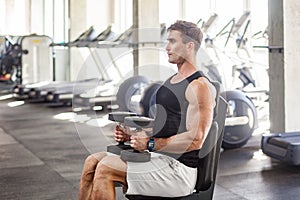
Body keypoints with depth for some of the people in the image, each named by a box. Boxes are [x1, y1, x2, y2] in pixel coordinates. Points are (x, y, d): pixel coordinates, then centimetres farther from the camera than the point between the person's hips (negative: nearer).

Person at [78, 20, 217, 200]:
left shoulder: (200, 86, -13)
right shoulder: (171, 80, 18)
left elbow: (195, 140, -22)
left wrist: (150, 144, -21)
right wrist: (131, 135, 5)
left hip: (179, 167, -9)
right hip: (158, 156, 9)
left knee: (105, 169, -21)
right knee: (93, 162, -2)